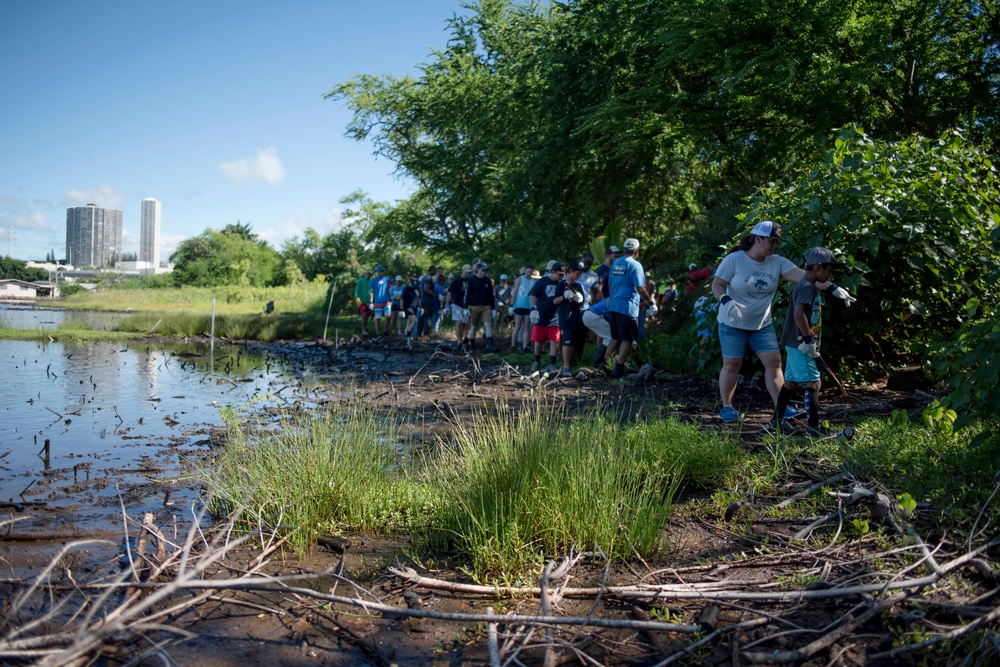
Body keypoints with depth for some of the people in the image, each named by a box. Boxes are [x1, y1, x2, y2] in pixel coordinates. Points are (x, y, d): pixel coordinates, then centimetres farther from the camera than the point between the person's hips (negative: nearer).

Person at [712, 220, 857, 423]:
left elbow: (804, 276, -13)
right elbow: (717, 285, -12)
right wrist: (726, 301, -32)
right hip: (732, 323, -4)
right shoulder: (734, 260, -12)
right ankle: (726, 407, 14)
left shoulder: (777, 262, -3)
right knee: (732, 364, -2)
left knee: (774, 361, -3)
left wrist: (832, 288, -24)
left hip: (762, 324, 4)